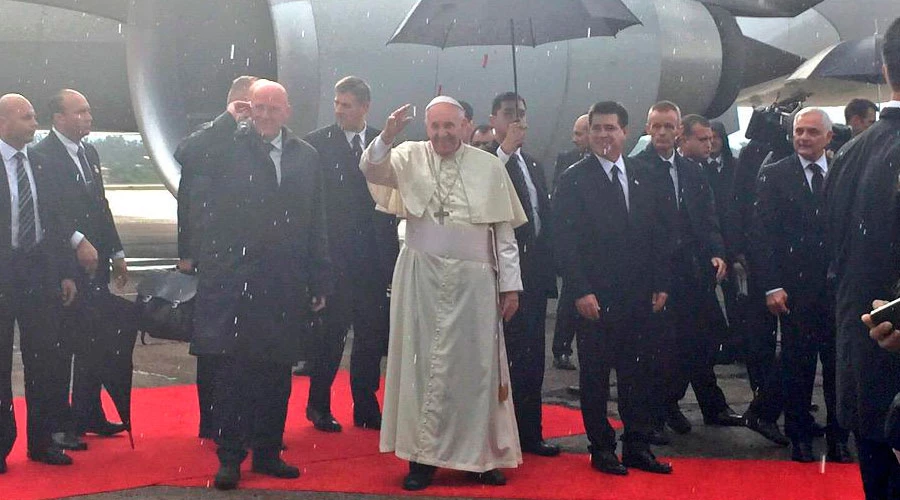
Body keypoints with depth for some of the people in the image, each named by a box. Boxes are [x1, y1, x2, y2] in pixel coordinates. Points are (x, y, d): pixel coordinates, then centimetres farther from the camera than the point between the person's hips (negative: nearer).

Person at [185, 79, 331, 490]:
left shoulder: (306, 155, 11)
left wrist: (320, 283, 8)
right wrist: (228, 119, -15)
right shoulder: (230, 145, 1)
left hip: (285, 284, 4)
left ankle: (268, 452, 21)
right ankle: (230, 456, 9)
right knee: (233, 370, 0)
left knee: (277, 371, 10)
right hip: (233, 278, -3)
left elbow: (315, 225, 11)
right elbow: (189, 162, -21)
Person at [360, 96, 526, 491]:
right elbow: (370, 169, -14)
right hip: (421, 277, 0)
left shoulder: (489, 166, 3)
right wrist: (387, 138, -32)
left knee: (475, 365, 6)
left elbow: (505, 230, 3)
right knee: (422, 362, 4)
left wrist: (511, 285, 1)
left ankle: (482, 455, 17)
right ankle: (422, 455, 12)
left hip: (473, 280, 0)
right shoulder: (411, 158, 3)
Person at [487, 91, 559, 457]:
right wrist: (506, 151, -23)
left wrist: (548, 269, 15)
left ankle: (529, 432, 20)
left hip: (534, 276, 8)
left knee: (531, 359, 12)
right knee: (502, 356, -4)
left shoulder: (534, 166, 18)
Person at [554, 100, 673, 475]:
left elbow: (658, 234, 11)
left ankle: (637, 446, 17)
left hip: (639, 296, 4)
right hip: (595, 298, -4)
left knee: (638, 372, 8)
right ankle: (601, 448, 16)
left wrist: (661, 284, 6)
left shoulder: (641, 175, 10)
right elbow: (565, 242, -8)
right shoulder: (574, 180, -4)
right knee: (595, 374, 5)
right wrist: (581, 291, -14)